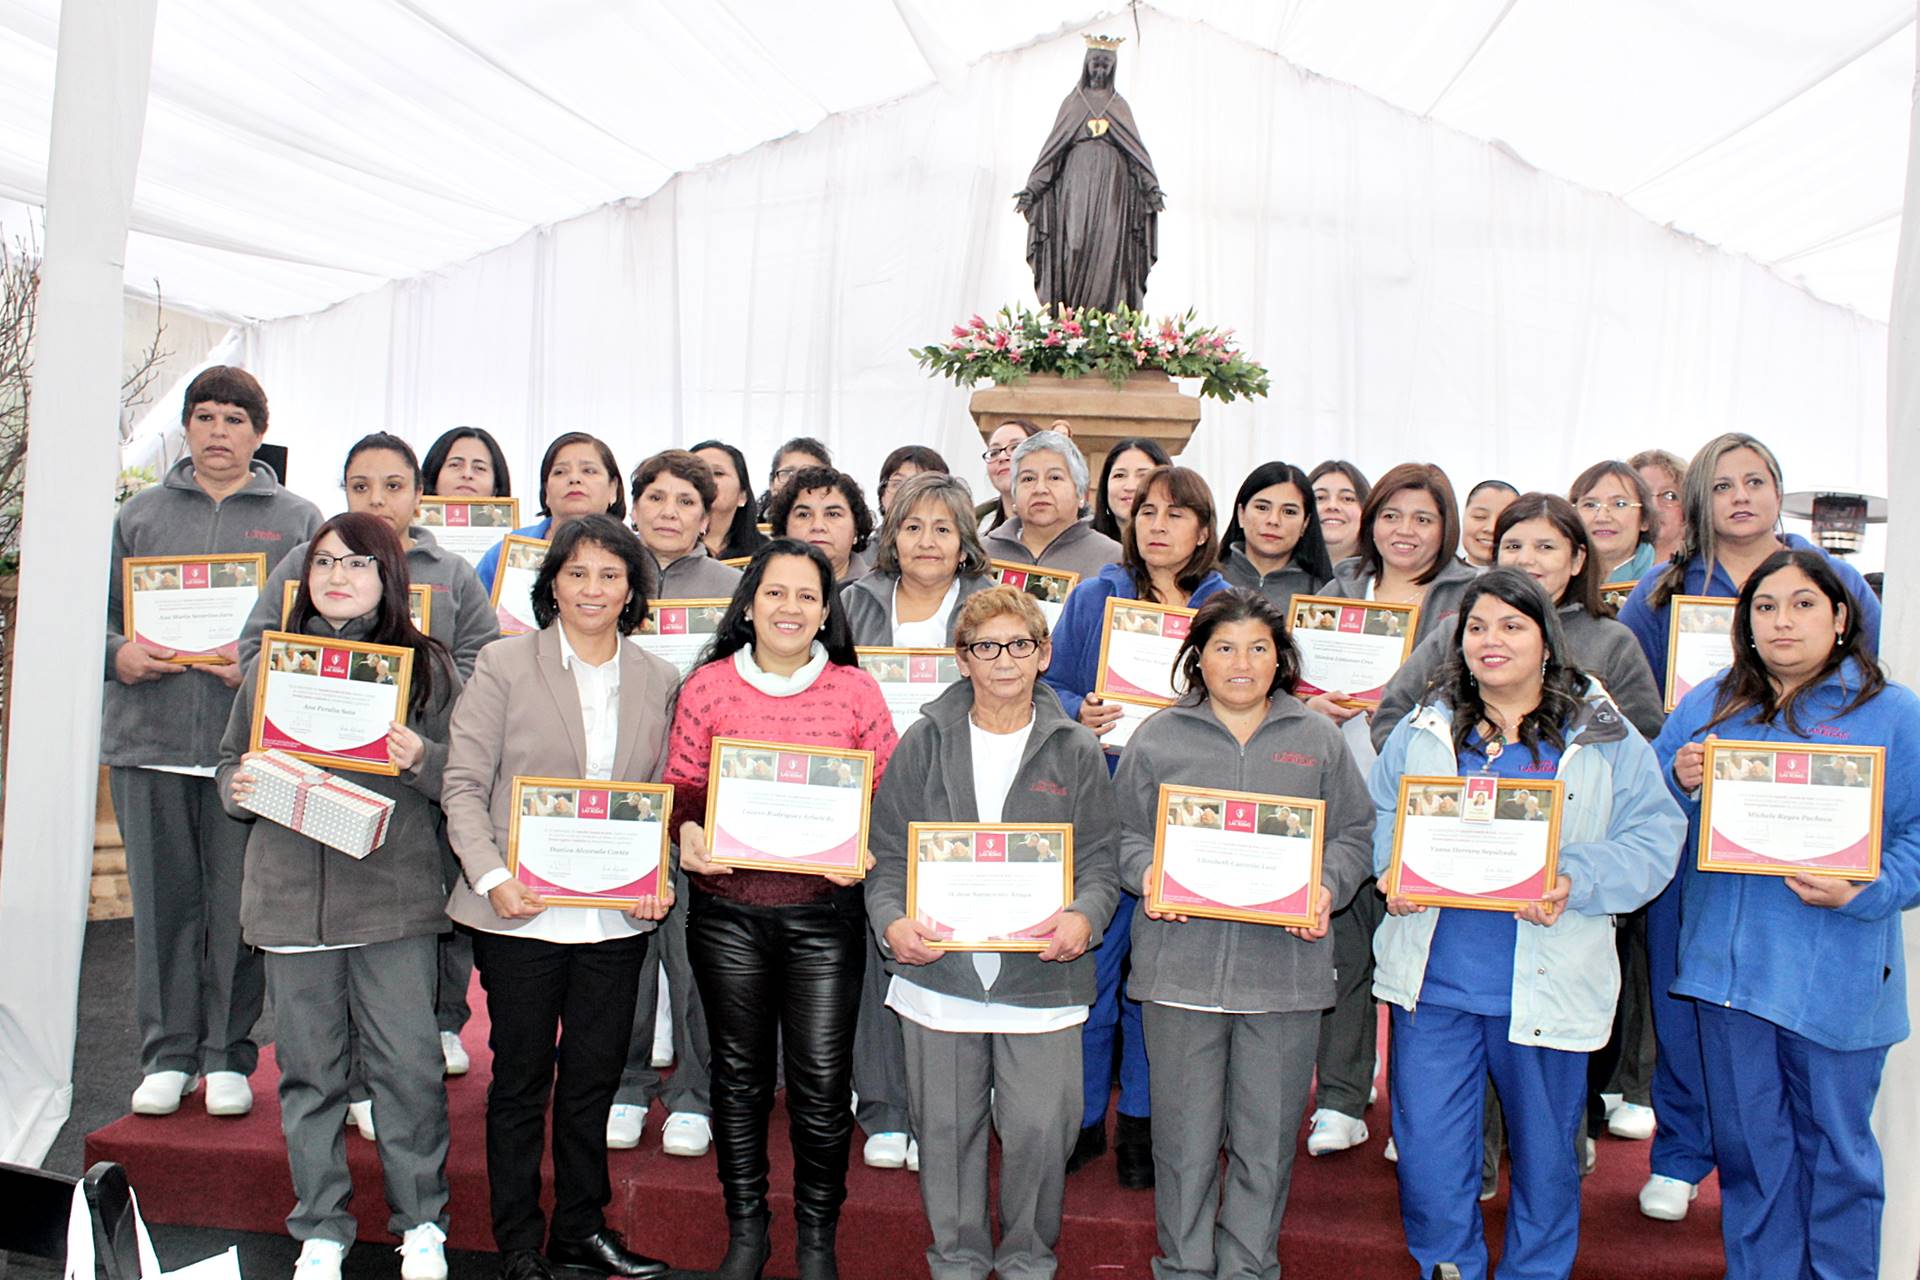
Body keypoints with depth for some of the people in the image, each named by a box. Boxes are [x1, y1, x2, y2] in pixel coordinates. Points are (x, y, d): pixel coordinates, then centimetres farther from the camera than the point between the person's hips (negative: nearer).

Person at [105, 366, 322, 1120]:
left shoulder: (297, 520, 8)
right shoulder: (140, 515, 14)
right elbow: (97, 611, 15)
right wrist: (119, 654, -6)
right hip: (149, 740, 2)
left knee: (239, 906, 3)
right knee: (162, 902, 7)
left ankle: (229, 1058, 15)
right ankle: (166, 1057, 19)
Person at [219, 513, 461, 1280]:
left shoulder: (426, 665, 2)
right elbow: (231, 760, 17)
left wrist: (423, 761, -18)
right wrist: (239, 788, -4)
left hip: (396, 896, -2)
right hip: (291, 895, 3)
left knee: (409, 1064, -1)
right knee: (310, 1069, 9)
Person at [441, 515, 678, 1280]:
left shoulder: (657, 681, 7)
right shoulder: (504, 665, -2)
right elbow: (463, 784, -4)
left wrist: (660, 878, -5)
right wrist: (491, 876, -16)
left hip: (617, 917, 3)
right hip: (522, 911, -3)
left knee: (594, 1076, 14)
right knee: (521, 1079, 9)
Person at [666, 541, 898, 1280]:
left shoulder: (855, 690, -1)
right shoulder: (707, 686, 0)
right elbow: (682, 786, 6)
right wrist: (687, 831, -14)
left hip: (824, 912, -1)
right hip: (727, 908, 1)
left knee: (822, 1079, 3)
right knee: (739, 1071, 14)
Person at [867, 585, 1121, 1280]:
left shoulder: (1076, 751, 3)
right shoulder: (926, 742, 4)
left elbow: (1100, 859, 2)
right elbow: (888, 850, 4)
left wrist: (1084, 918, -18)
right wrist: (893, 922, -14)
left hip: (1041, 971, -1)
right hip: (939, 969, 1)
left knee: (1040, 1128, 1)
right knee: (947, 1126, 11)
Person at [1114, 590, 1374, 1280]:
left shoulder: (1319, 739, 10)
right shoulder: (1158, 737, 7)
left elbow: (1354, 834, 11)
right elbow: (1123, 833, 9)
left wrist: (1325, 889, -7)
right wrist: (1148, 875, -10)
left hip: (1285, 963, 1)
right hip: (1182, 961, -1)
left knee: (1268, 1138, 9)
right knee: (1185, 1135, 7)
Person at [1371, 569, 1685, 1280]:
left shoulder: (1604, 739, 0)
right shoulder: (1422, 732, 7)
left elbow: (1653, 840, -4)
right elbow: (1376, 817, 13)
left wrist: (1576, 883, -20)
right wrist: (1393, 871, -7)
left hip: (1545, 984, -1)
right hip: (1432, 979, 2)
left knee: (1544, 1148, 15)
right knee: (1426, 1148, 4)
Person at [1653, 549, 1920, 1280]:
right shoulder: (1709, 705, 9)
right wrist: (1680, 780, -9)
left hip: (1836, 970, -3)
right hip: (1729, 959, 3)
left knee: (1834, 1143, 9)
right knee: (1747, 1136, 13)